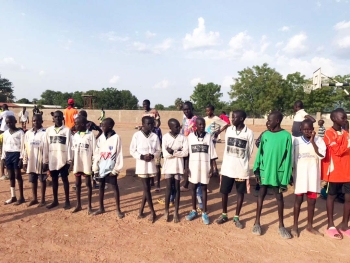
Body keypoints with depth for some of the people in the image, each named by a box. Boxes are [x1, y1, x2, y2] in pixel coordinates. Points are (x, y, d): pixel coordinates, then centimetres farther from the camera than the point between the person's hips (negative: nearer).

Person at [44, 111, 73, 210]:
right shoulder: (49, 130, 6)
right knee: (54, 180, 12)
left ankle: (67, 201, 14)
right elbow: (46, 146, 7)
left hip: (63, 160, -3)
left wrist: (69, 160, -9)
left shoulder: (67, 130, -4)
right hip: (52, 160, 4)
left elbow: (69, 146, -5)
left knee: (65, 179, 5)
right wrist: (45, 160, 5)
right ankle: (55, 200, 24)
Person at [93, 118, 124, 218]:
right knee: (101, 187, 14)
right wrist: (95, 168, 3)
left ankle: (118, 210, 15)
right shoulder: (101, 138, 5)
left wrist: (116, 169, -10)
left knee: (115, 188, 4)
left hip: (111, 168, -5)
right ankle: (101, 208, 28)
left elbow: (119, 154, -9)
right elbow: (97, 153, 7)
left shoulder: (116, 138, -10)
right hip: (101, 168, 5)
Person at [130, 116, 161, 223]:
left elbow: (158, 150, 5)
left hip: (151, 164, 3)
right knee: (146, 188, -1)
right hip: (141, 164, -3)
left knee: (147, 188, 9)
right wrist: (142, 156, -16)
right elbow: (132, 151, -3)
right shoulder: (136, 135, -6)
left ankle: (141, 210, 25)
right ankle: (152, 212, 11)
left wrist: (152, 156, -14)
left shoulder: (155, 136, 1)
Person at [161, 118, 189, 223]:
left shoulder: (183, 138, -1)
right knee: (169, 188, 5)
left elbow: (185, 153, -10)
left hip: (178, 166, 1)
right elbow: (166, 154, -12)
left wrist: (172, 151, -14)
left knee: (177, 188, 8)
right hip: (168, 166, -1)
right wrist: (178, 151, -12)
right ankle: (166, 211, 21)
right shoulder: (165, 137, -5)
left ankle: (176, 212, 18)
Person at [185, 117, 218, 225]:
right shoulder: (190, 136, -1)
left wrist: (212, 168, -2)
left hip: (205, 166, 0)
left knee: (204, 188, 8)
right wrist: (187, 167, -1)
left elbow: (212, 154, 1)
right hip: (193, 166, 1)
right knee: (193, 188, 11)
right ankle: (194, 211, 25)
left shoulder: (208, 136, 0)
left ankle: (204, 213, 17)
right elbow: (187, 153, 1)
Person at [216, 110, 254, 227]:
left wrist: (242, 163, 8)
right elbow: (226, 148, 9)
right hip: (227, 168, 3)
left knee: (240, 192, 8)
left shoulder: (249, 133, -7)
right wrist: (224, 164, 10)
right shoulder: (229, 130, 3)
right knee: (224, 191, 8)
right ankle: (224, 215, 26)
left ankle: (236, 217, 23)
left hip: (241, 169, -3)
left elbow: (249, 152, 1)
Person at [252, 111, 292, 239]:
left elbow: (288, 158, -7)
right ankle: (257, 222, 24)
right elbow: (260, 153, 5)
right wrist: (257, 170, -1)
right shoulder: (265, 135, 3)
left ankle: (281, 225, 25)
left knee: (279, 198, 10)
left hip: (278, 172, -3)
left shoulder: (286, 136, -8)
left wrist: (285, 177, -9)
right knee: (261, 196, 11)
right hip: (264, 171, 3)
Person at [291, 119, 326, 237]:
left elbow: (322, 155, -16)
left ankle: (309, 226, 28)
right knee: (298, 200, 7)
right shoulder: (296, 141, -3)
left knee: (312, 201, 11)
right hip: (300, 175, -1)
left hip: (313, 175, 2)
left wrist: (312, 141, -19)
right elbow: (291, 159, 1)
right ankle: (295, 226, 19)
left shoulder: (318, 140, -1)